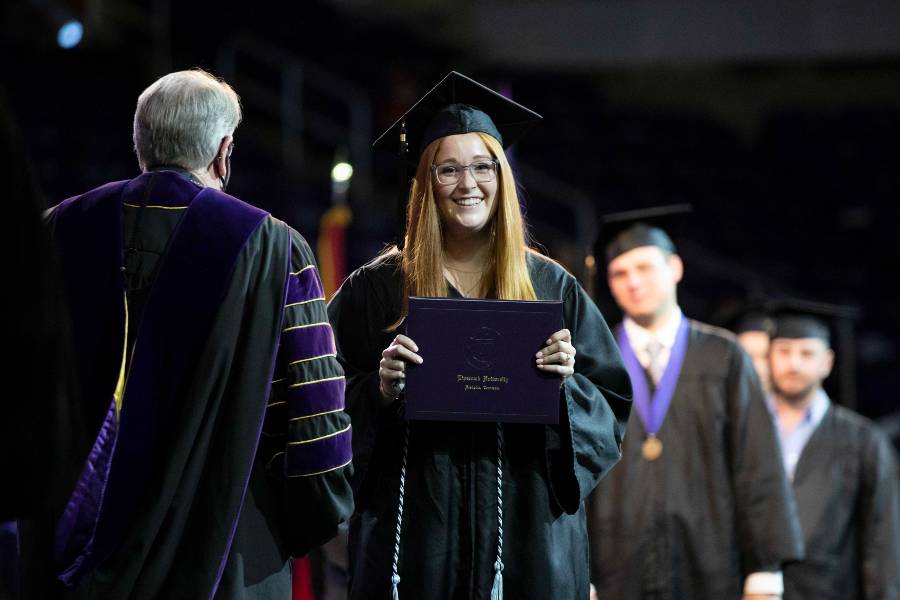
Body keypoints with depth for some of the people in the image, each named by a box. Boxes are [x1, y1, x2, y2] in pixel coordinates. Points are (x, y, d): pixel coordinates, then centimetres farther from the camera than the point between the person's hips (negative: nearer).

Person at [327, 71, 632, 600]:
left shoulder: (552, 288, 7)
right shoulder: (376, 289, 3)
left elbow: (611, 406, 7)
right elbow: (336, 408, 2)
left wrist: (567, 385, -13)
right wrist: (381, 391, -16)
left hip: (526, 528, 1)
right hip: (418, 531, -1)